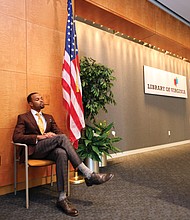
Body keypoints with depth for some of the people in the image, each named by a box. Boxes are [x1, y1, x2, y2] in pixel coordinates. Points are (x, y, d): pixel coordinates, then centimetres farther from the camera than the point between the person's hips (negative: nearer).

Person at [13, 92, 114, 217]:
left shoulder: (49, 117, 26)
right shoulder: (23, 118, 11)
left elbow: (59, 132, 17)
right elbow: (16, 137, -3)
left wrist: (53, 135, -9)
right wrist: (37, 137, -16)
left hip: (50, 149, 4)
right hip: (34, 150, -4)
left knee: (62, 153, -35)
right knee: (62, 138, -31)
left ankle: (62, 198, -34)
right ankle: (88, 175, -35)